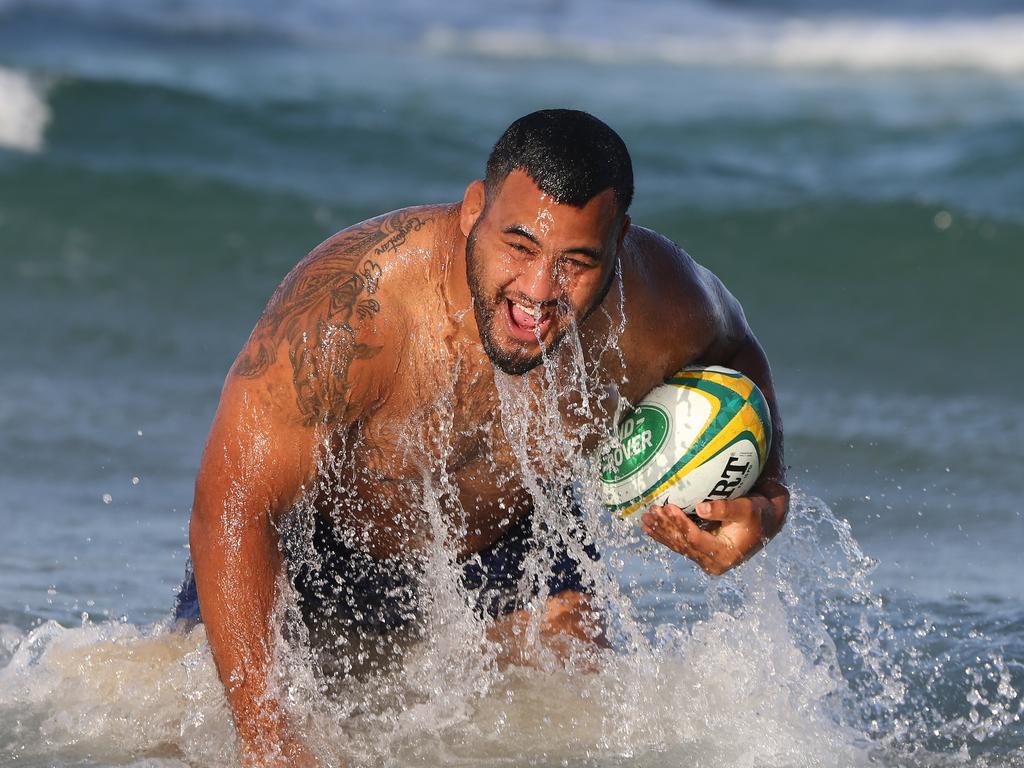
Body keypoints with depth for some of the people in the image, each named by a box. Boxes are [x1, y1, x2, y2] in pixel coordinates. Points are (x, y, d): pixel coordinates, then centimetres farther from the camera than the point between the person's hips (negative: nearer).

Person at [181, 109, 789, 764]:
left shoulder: (662, 309, -28)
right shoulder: (352, 308, -41)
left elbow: (732, 352, 0)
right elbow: (232, 513, -37)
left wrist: (766, 498, -19)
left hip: (509, 540, 3)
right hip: (323, 547, -2)